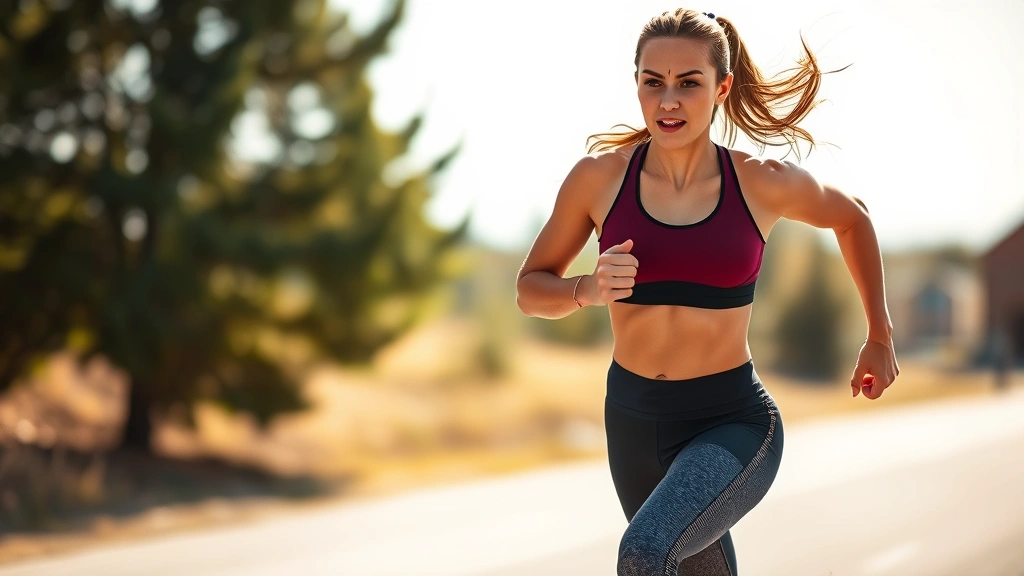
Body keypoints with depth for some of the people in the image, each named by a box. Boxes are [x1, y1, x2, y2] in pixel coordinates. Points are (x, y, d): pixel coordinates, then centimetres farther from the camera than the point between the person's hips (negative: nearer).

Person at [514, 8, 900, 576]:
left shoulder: (764, 184, -9)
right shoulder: (599, 176, -7)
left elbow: (851, 218, 13)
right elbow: (530, 290, 4)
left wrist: (880, 336, 17)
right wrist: (588, 289, -18)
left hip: (733, 423, -3)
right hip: (633, 422, 3)